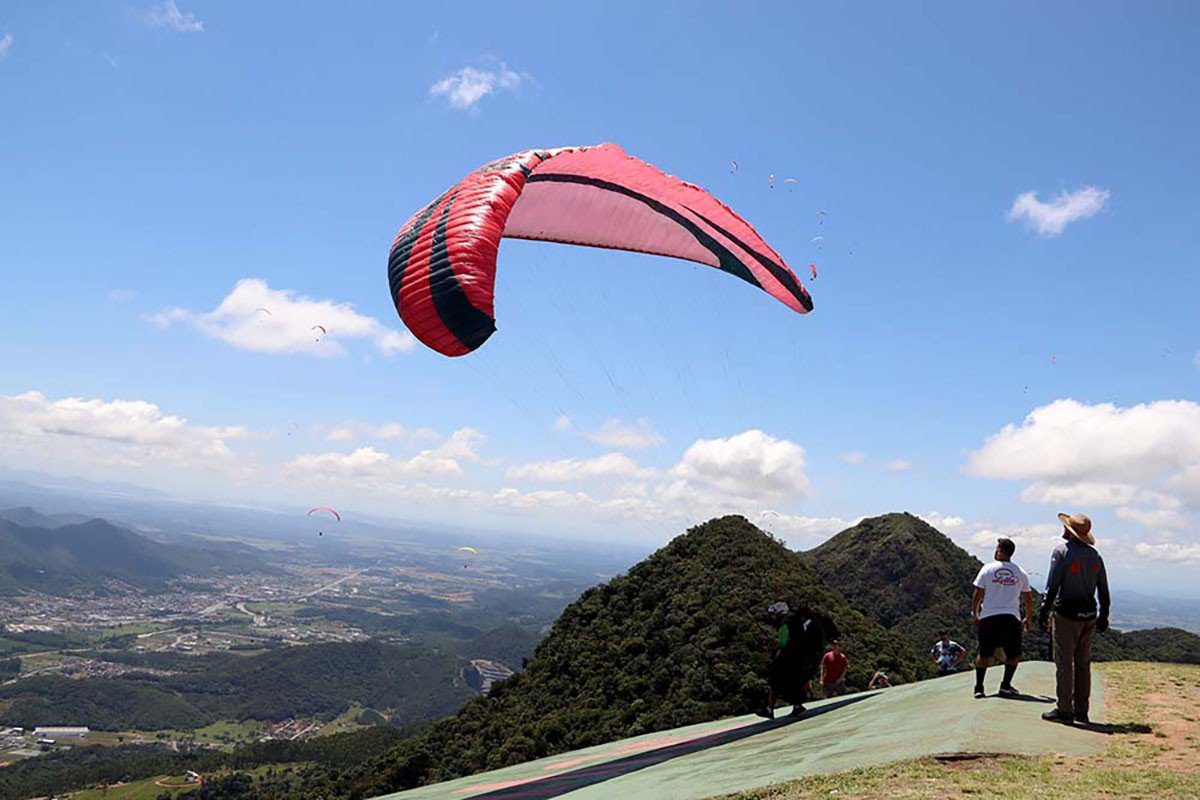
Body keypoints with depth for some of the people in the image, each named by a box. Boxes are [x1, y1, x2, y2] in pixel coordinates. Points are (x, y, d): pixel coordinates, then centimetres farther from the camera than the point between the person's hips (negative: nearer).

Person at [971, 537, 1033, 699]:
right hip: (1011, 617, 0)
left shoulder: (988, 569, 1)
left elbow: (977, 596, 1)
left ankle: (979, 688, 10)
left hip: (988, 617, 0)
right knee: (1013, 655, 16)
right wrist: (1028, 619, 28)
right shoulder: (1020, 573, 7)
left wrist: (975, 615, 13)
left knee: (984, 654, 11)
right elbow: (1028, 599, 14)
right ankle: (1005, 686, 7)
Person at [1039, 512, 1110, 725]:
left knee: (1064, 662, -3)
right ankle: (1081, 711, 16)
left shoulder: (1062, 551, -9)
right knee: (1083, 663, 11)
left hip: (1066, 614, -6)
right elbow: (1103, 590, 12)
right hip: (1088, 615, 6)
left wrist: (1044, 611, -9)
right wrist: (1103, 616, 19)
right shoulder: (1095, 555, 9)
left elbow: (1053, 585, -13)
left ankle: (1064, 709, -2)